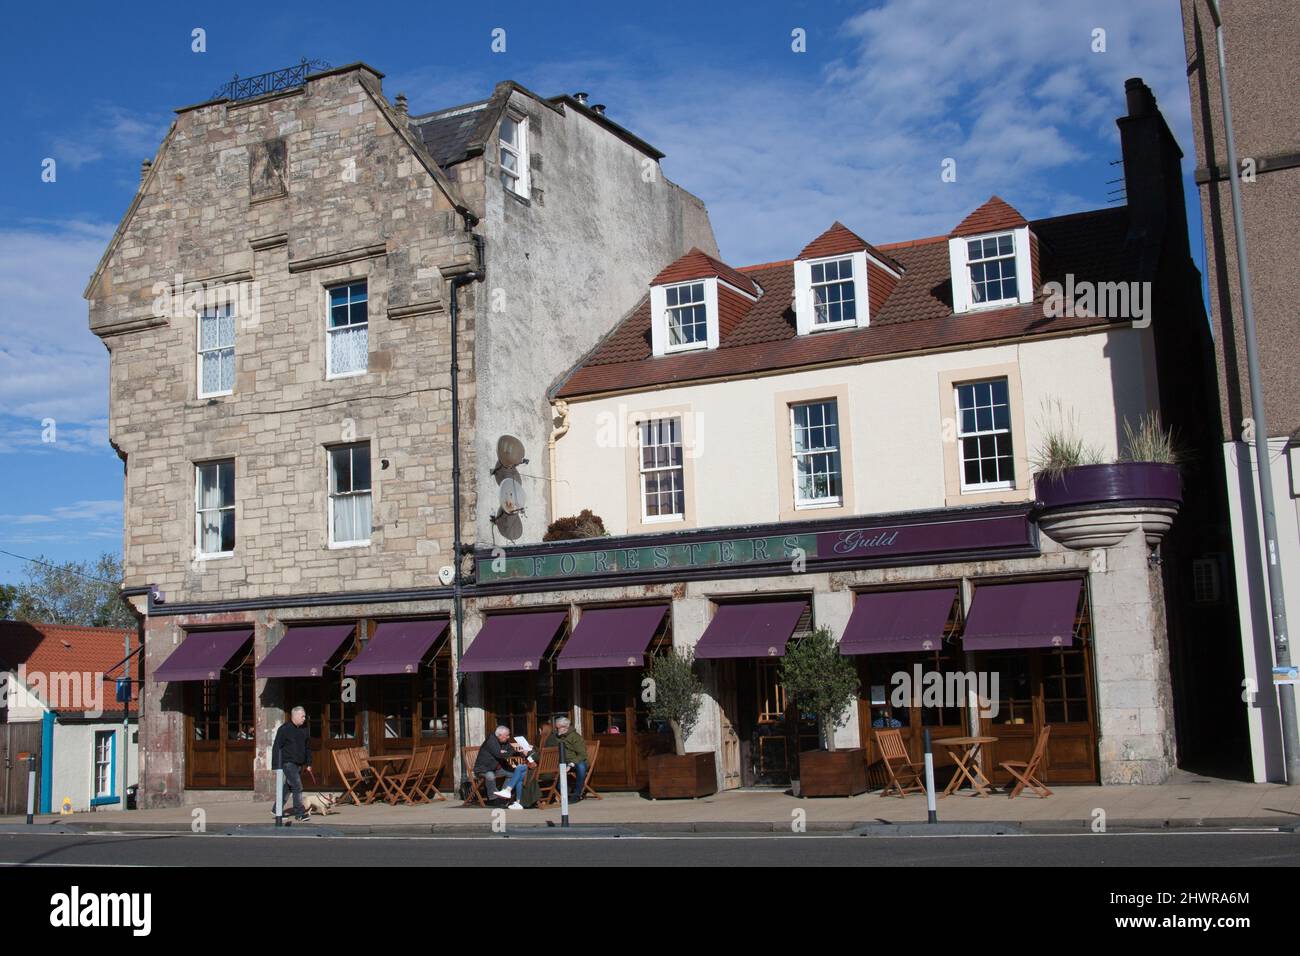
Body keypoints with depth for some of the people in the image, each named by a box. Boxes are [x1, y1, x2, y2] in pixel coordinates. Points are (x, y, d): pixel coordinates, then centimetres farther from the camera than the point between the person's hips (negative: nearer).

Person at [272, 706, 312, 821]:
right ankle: (299, 813, -9)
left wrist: (308, 763, 17)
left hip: (299, 764, 7)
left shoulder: (304, 729, 11)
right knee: (297, 786, -12)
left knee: (288, 787, 12)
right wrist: (276, 766, -13)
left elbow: (307, 747, 20)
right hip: (288, 763, -7)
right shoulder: (284, 729, -10)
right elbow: (276, 747, -9)